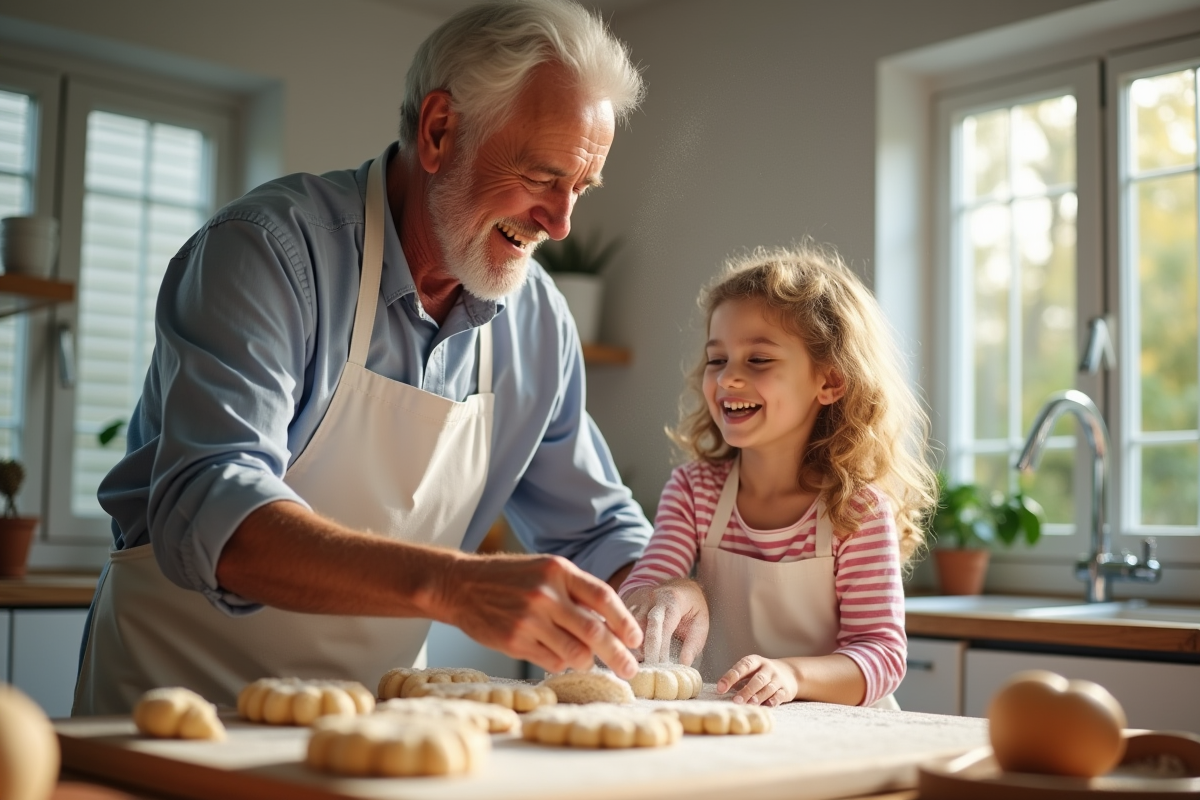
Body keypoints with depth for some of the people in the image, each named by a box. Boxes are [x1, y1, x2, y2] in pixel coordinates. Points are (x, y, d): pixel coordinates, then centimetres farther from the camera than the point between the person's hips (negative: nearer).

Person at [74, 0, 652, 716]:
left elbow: (595, 529, 11)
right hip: (185, 692, -5)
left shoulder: (539, 318, 1)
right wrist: (452, 585, -42)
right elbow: (207, 511, -30)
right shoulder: (270, 247, -17)